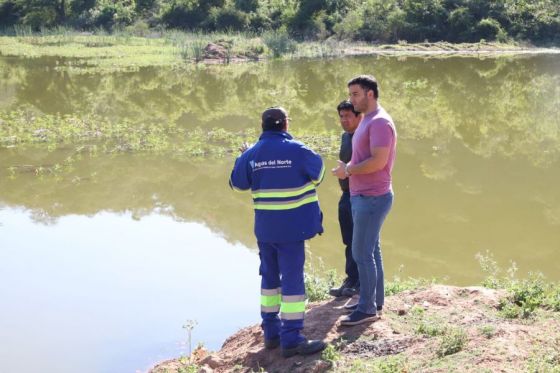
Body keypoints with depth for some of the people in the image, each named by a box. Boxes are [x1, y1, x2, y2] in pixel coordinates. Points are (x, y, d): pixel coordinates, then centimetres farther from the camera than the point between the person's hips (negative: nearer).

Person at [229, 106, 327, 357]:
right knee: (292, 279, -2)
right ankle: (291, 339, -1)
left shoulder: (251, 154, 0)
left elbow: (237, 183, 12)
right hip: (291, 227, -5)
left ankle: (271, 332, 23)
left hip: (264, 227, 5)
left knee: (270, 276, 16)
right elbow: (318, 173, 5)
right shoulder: (296, 150, -11)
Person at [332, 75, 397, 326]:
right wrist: (348, 168, 5)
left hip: (372, 198, -10)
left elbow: (378, 161, -25)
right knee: (371, 251, 15)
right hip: (363, 196, 10)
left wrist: (348, 170, -15)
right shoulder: (367, 121, 15)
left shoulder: (380, 122, -17)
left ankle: (368, 308, 1)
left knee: (361, 253, -7)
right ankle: (374, 302, 23)